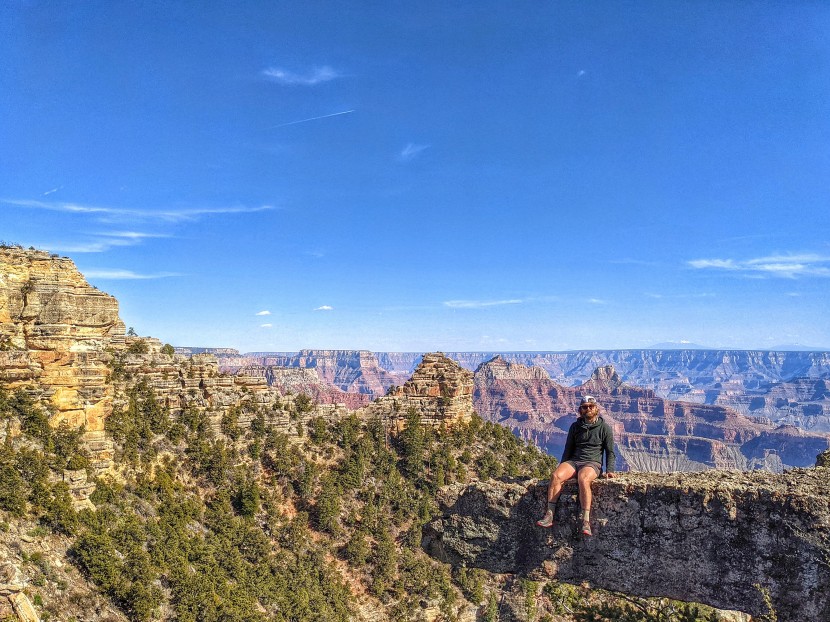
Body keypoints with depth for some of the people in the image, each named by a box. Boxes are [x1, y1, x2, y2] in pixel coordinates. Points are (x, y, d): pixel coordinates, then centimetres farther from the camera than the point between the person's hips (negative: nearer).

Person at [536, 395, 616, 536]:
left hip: (592, 463, -3)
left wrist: (610, 470, -5)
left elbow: (610, 452, 8)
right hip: (574, 461, 4)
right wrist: (562, 467, 13)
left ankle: (586, 521, -38)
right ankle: (549, 515, -31)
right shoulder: (575, 426, 15)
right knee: (556, 475, -27)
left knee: (583, 479, -38)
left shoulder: (604, 428, 6)